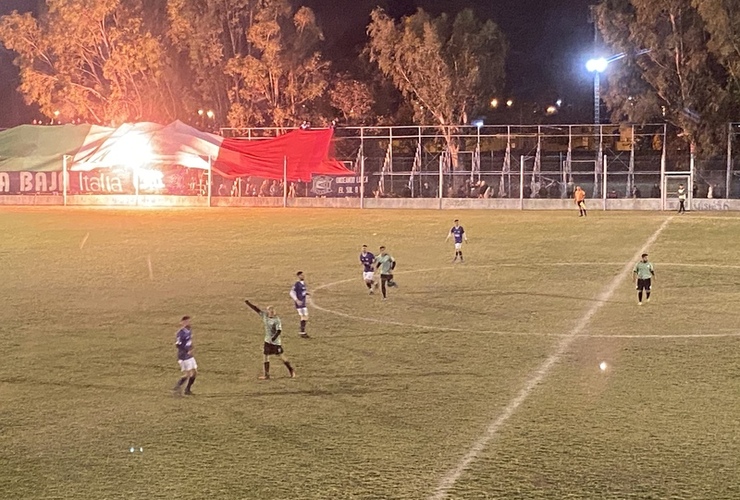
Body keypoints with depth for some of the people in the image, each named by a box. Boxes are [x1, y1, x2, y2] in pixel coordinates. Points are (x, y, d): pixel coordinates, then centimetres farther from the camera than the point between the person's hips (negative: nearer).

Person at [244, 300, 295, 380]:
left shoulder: (276, 320, -18)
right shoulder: (264, 315, -1)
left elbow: (279, 330, -22)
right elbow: (256, 309, 2)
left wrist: (274, 337, -36)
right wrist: (248, 303, -1)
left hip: (276, 342, -6)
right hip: (267, 340, 6)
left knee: (281, 356, 0)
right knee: (266, 356, 6)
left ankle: (291, 370, 16)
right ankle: (266, 375, 12)